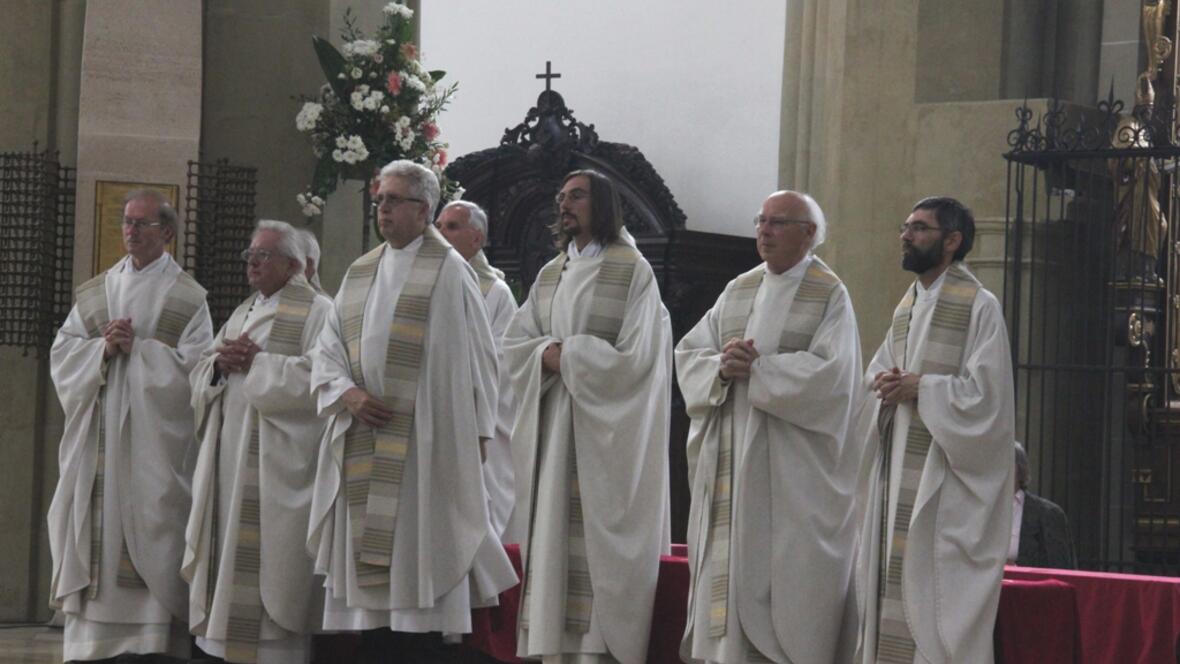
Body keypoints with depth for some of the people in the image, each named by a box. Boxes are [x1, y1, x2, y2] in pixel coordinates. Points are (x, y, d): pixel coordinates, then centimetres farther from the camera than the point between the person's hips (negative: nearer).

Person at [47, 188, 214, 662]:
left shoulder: (187, 298, 1)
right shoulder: (94, 293, 15)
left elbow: (192, 367, -9)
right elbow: (62, 351, 8)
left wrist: (136, 348, -11)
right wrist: (103, 348, -9)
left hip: (152, 442, -4)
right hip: (97, 440, 4)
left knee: (147, 531, -8)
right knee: (97, 530, 0)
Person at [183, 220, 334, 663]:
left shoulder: (316, 311, -3)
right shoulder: (242, 314, 21)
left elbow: (317, 376, -17)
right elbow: (200, 378, 18)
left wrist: (256, 362, -13)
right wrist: (220, 364, -4)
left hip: (277, 459, -7)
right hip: (231, 455, 7)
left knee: (270, 558, -9)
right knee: (232, 555, 5)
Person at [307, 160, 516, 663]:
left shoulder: (448, 272, -2)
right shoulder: (361, 273, 15)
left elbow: (473, 358, -3)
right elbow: (327, 350, 12)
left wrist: (472, 434, -7)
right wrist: (347, 393, -7)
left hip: (421, 446, -6)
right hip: (363, 449, 6)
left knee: (415, 565, -7)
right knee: (368, 565, 5)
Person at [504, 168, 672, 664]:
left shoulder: (632, 270, -4)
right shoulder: (550, 275, 16)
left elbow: (633, 356, -11)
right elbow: (514, 342, 11)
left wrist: (567, 355, -11)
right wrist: (548, 353, -9)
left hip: (605, 432, -6)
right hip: (553, 430, 6)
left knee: (596, 543, -9)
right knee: (554, 540, 2)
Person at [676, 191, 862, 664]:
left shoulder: (830, 296, -2)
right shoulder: (737, 291, 15)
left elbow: (829, 373, -14)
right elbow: (690, 353, 8)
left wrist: (757, 368, -16)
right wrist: (722, 368, -13)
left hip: (792, 465, -5)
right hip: (731, 460, 5)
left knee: (785, 572, -7)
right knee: (728, 566, 2)